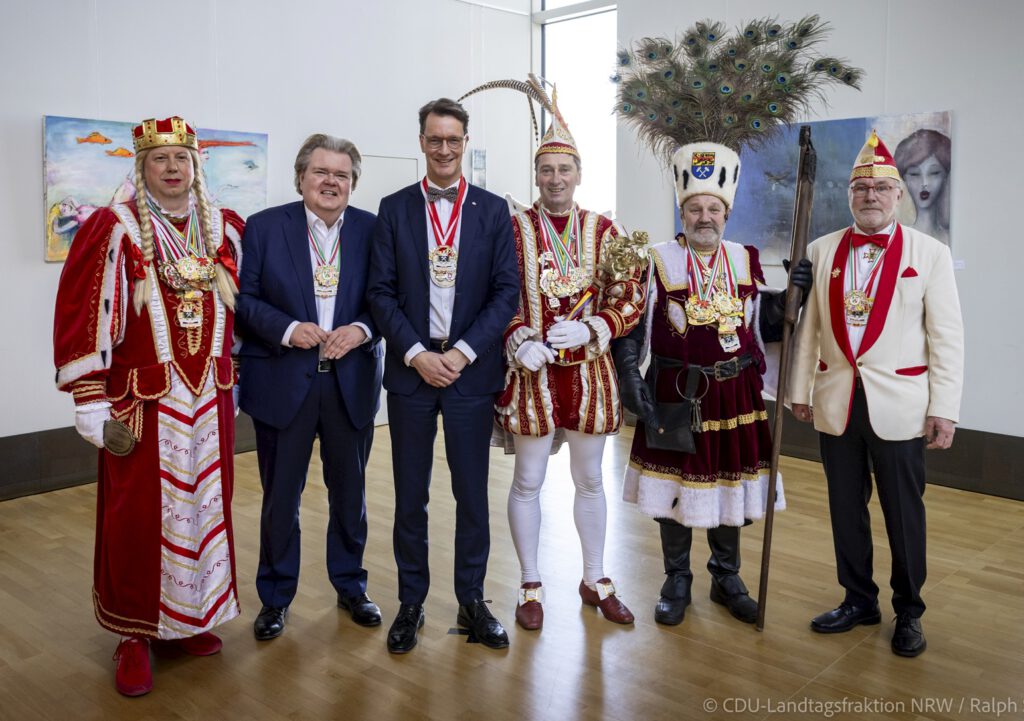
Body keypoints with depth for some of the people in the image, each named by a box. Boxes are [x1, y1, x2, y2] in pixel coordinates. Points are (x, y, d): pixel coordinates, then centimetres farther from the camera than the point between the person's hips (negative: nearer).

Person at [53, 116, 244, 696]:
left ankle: (187, 622, 30)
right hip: (144, 405, -4)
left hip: (211, 403, 4)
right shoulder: (114, 229, -6)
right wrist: (95, 410, -11)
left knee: (205, 511, 12)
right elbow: (85, 321, -9)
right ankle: (136, 635, 24)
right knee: (139, 521, 5)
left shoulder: (226, 229, 6)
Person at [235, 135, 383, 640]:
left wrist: (362, 329, -15)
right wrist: (287, 329, -18)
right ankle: (275, 597, 28)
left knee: (349, 492, 15)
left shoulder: (372, 230, 2)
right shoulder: (264, 227, -1)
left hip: (351, 382, 2)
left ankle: (351, 585, 34)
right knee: (280, 497, 9)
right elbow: (245, 299, -3)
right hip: (283, 384, -1)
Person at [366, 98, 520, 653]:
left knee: (472, 492, 8)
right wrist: (416, 354, -11)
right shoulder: (394, 209, 5)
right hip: (410, 369, 0)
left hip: (471, 370, 0)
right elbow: (381, 291, 1)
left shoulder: (493, 210, 4)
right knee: (410, 495, 8)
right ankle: (411, 602, 23)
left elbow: (507, 290, 0)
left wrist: (463, 352, -10)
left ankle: (472, 600, 24)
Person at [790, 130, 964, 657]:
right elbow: (807, 326, 6)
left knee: (904, 512, 8)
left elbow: (946, 337, -4)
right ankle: (858, 600, 30)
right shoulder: (822, 251, 4)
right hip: (836, 404, 3)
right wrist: (800, 389, 6)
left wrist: (943, 409, -7)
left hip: (899, 407, -2)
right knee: (846, 507, 12)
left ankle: (908, 611, 27)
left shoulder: (930, 253, -2)